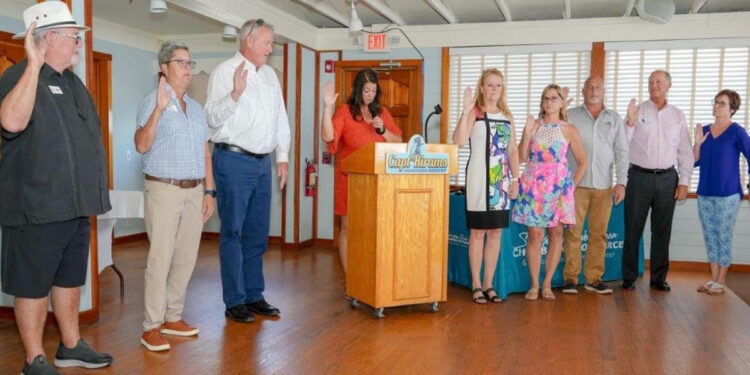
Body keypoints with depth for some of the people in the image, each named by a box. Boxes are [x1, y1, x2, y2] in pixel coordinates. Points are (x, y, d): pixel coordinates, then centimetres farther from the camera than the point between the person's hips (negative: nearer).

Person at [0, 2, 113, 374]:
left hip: (75, 204, 8)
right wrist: (34, 65, -29)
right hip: (38, 206, -8)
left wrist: (89, 193, 21)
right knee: (33, 285, 3)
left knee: (70, 279, 17)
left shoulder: (72, 83, 15)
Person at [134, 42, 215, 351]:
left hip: (194, 191, 6)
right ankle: (152, 327, 1)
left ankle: (173, 317, 20)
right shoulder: (151, 102, -2)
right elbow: (142, 145, -16)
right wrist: (159, 109, -24)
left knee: (186, 256, 8)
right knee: (161, 257, -7)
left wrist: (209, 191, 11)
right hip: (163, 189, -6)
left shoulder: (197, 108, 16)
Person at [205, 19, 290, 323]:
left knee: (257, 233, 11)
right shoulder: (225, 71, -5)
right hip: (234, 161, -7)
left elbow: (280, 117, 18)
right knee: (233, 232, -1)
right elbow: (213, 117, -14)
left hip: (263, 162, 7)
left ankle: (254, 296, 21)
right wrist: (235, 93, -29)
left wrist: (282, 156, 13)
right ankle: (234, 301, 8)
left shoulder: (269, 75, 15)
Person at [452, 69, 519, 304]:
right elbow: (459, 140, -19)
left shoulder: (507, 116, 13)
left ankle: (488, 284, 18)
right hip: (479, 179, -5)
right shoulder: (474, 113, -3)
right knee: (478, 232, 1)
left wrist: (515, 179, 7)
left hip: (502, 180, 5)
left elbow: (513, 150, 14)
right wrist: (466, 111, -24)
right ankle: (476, 285, 11)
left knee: (496, 232, 8)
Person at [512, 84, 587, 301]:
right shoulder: (534, 126, 7)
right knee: (535, 234, -3)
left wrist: (572, 186, 3)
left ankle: (547, 284, 11)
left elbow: (583, 162, 9)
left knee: (556, 233, 1)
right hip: (534, 184, 0)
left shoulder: (569, 130, 5)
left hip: (559, 186, 0)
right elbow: (522, 157, -1)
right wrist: (526, 133, -11)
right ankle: (534, 285, 4)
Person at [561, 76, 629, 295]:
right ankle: (570, 278, 5)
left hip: (604, 186, 3)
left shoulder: (615, 119, 13)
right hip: (576, 184, -2)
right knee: (573, 232, -3)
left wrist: (621, 183, 2)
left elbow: (621, 153, 10)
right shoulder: (570, 116, 5)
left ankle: (594, 278, 14)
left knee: (599, 234, 5)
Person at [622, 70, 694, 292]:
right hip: (639, 176, -2)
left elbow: (685, 152, 9)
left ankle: (659, 278, 18)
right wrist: (629, 123, -19)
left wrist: (684, 182, 2)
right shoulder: (637, 111, 3)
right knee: (633, 229, 2)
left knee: (662, 231, 8)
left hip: (667, 178, 2)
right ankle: (629, 278, 10)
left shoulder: (678, 116, 9)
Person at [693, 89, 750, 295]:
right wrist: (697, 143, -7)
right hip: (705, 193, 5)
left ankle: (721, 282, 11)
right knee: (710, 237, 10)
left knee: (724, 237, 2)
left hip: (727, 194, -5)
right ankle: (713, 279, 20)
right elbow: (695, 162, 8)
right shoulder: (705, 130, 7)